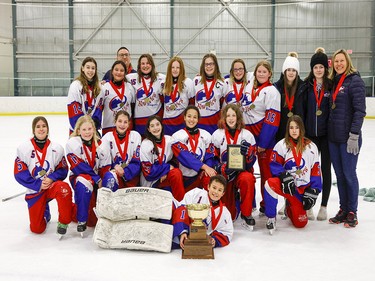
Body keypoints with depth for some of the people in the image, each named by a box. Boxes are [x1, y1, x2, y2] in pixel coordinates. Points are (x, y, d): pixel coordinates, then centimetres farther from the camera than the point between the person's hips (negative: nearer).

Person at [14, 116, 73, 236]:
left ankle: (63, 222, -15)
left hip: (52, 185, 0)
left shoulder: (56, 148, -3)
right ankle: (45, 212, 32)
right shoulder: (24, 148, -7)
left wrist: (51, 178, -19)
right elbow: (19, 174, -7)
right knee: (37, 229, -5)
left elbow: (63, 170, 0)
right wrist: (38, 184, -16)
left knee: (64, 188, -38)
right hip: (34, 190, 0)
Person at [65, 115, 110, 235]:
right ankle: (81, 220, -25)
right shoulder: (72, 143, -9)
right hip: (78, 178, -4)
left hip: (96, 179, 4)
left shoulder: (99, 144, 2)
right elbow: (79, 167, -16)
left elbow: (106, 167, 4)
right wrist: (97, 179, -19)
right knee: (84, 183, -39)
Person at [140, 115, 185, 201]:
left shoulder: (169, 140, -3)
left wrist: (166, 172, -20)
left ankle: (181, 203, -12)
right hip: (150, 181, -4)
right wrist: (168, 167, -14)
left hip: (165, 176, 4)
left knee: (177, 173, -26)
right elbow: (148, 171, -15)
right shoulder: (145, 144, -14)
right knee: (175, 173, -26)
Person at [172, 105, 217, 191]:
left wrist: (206, 169, -20)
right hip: (183, 176, 0)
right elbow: (185, 156, -16)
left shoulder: (206, 135, 4)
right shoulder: (177, 136, -4)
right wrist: (204, 167, -26)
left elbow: (210, 156, 1)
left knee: (210, 178, -29)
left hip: (201, 174, 0)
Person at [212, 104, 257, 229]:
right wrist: (223, 168, -16)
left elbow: (251, 162, 1)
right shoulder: (217, 135, 2)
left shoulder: (247, 135, 1)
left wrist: (248, 152, -22)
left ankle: (246, 214, -18)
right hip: (224, 175, 0)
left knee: (248, 179, -39)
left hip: (242, 172, 0)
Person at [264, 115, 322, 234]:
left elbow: (316, 171, 4)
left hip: (302, 189, 2)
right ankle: (271, 218, -15)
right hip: (286, 185, -1)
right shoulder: (281, 145, -3)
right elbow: (275, 165, -4)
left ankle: (289, 208, 32)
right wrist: (284, 176, -22)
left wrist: (312, 193, -3)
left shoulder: (311, 147, 3)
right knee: (270, 183, -36)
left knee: (300, 223, -5)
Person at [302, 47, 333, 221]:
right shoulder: (306, 86, 4)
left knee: (325, 169, 8)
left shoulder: (332, 86, 0)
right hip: (309, 133, 1)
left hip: (326, 134, -1)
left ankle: (324, 206, 19)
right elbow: (301, 109, 4)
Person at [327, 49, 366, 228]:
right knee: (339, 174, 11)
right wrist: (328, 131, 13)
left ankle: (352, 212, 15)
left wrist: (354, 135, -18)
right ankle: (343, 209, 22)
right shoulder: (334, 82, 13)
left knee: (349, 174, 2)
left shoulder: (355, 81, -8)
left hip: (349, 138, -7)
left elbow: (360, 110, -13)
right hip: (333, 137, 7)